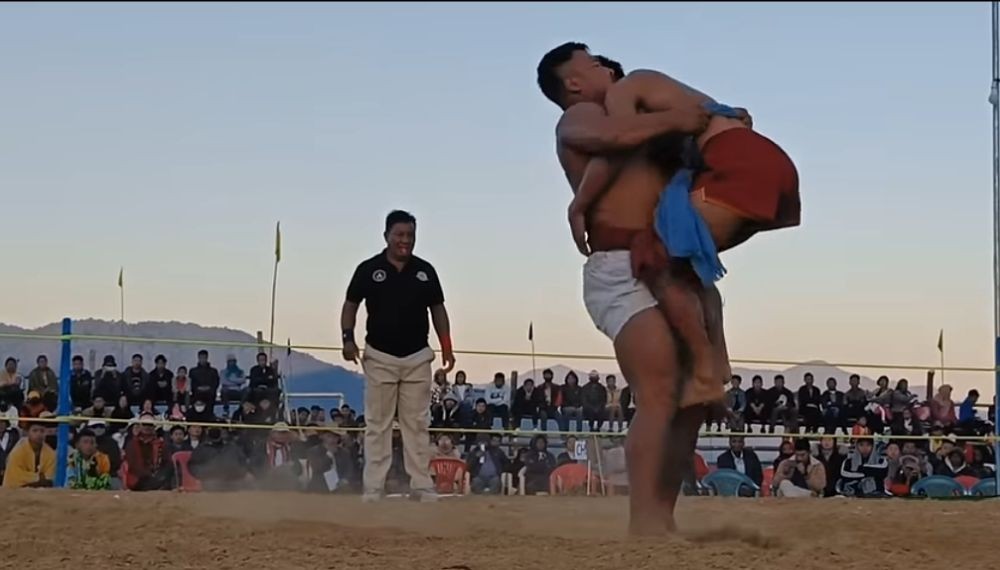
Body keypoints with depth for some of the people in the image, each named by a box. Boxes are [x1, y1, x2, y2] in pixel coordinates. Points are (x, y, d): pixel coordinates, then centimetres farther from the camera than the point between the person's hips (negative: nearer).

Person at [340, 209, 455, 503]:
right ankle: (372, 489, 3)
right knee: (377, 425, 1)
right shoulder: (369, 269, -2)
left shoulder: (426, 271, 4)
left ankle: (423, 487, 7)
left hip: (417, 358, 2)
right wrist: (348, 337, -11)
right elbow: (351, 305, 3)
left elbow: (437, 309, 10)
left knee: (417, 425, 5)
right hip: (380, 358, -2)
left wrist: (446, 347, 3)